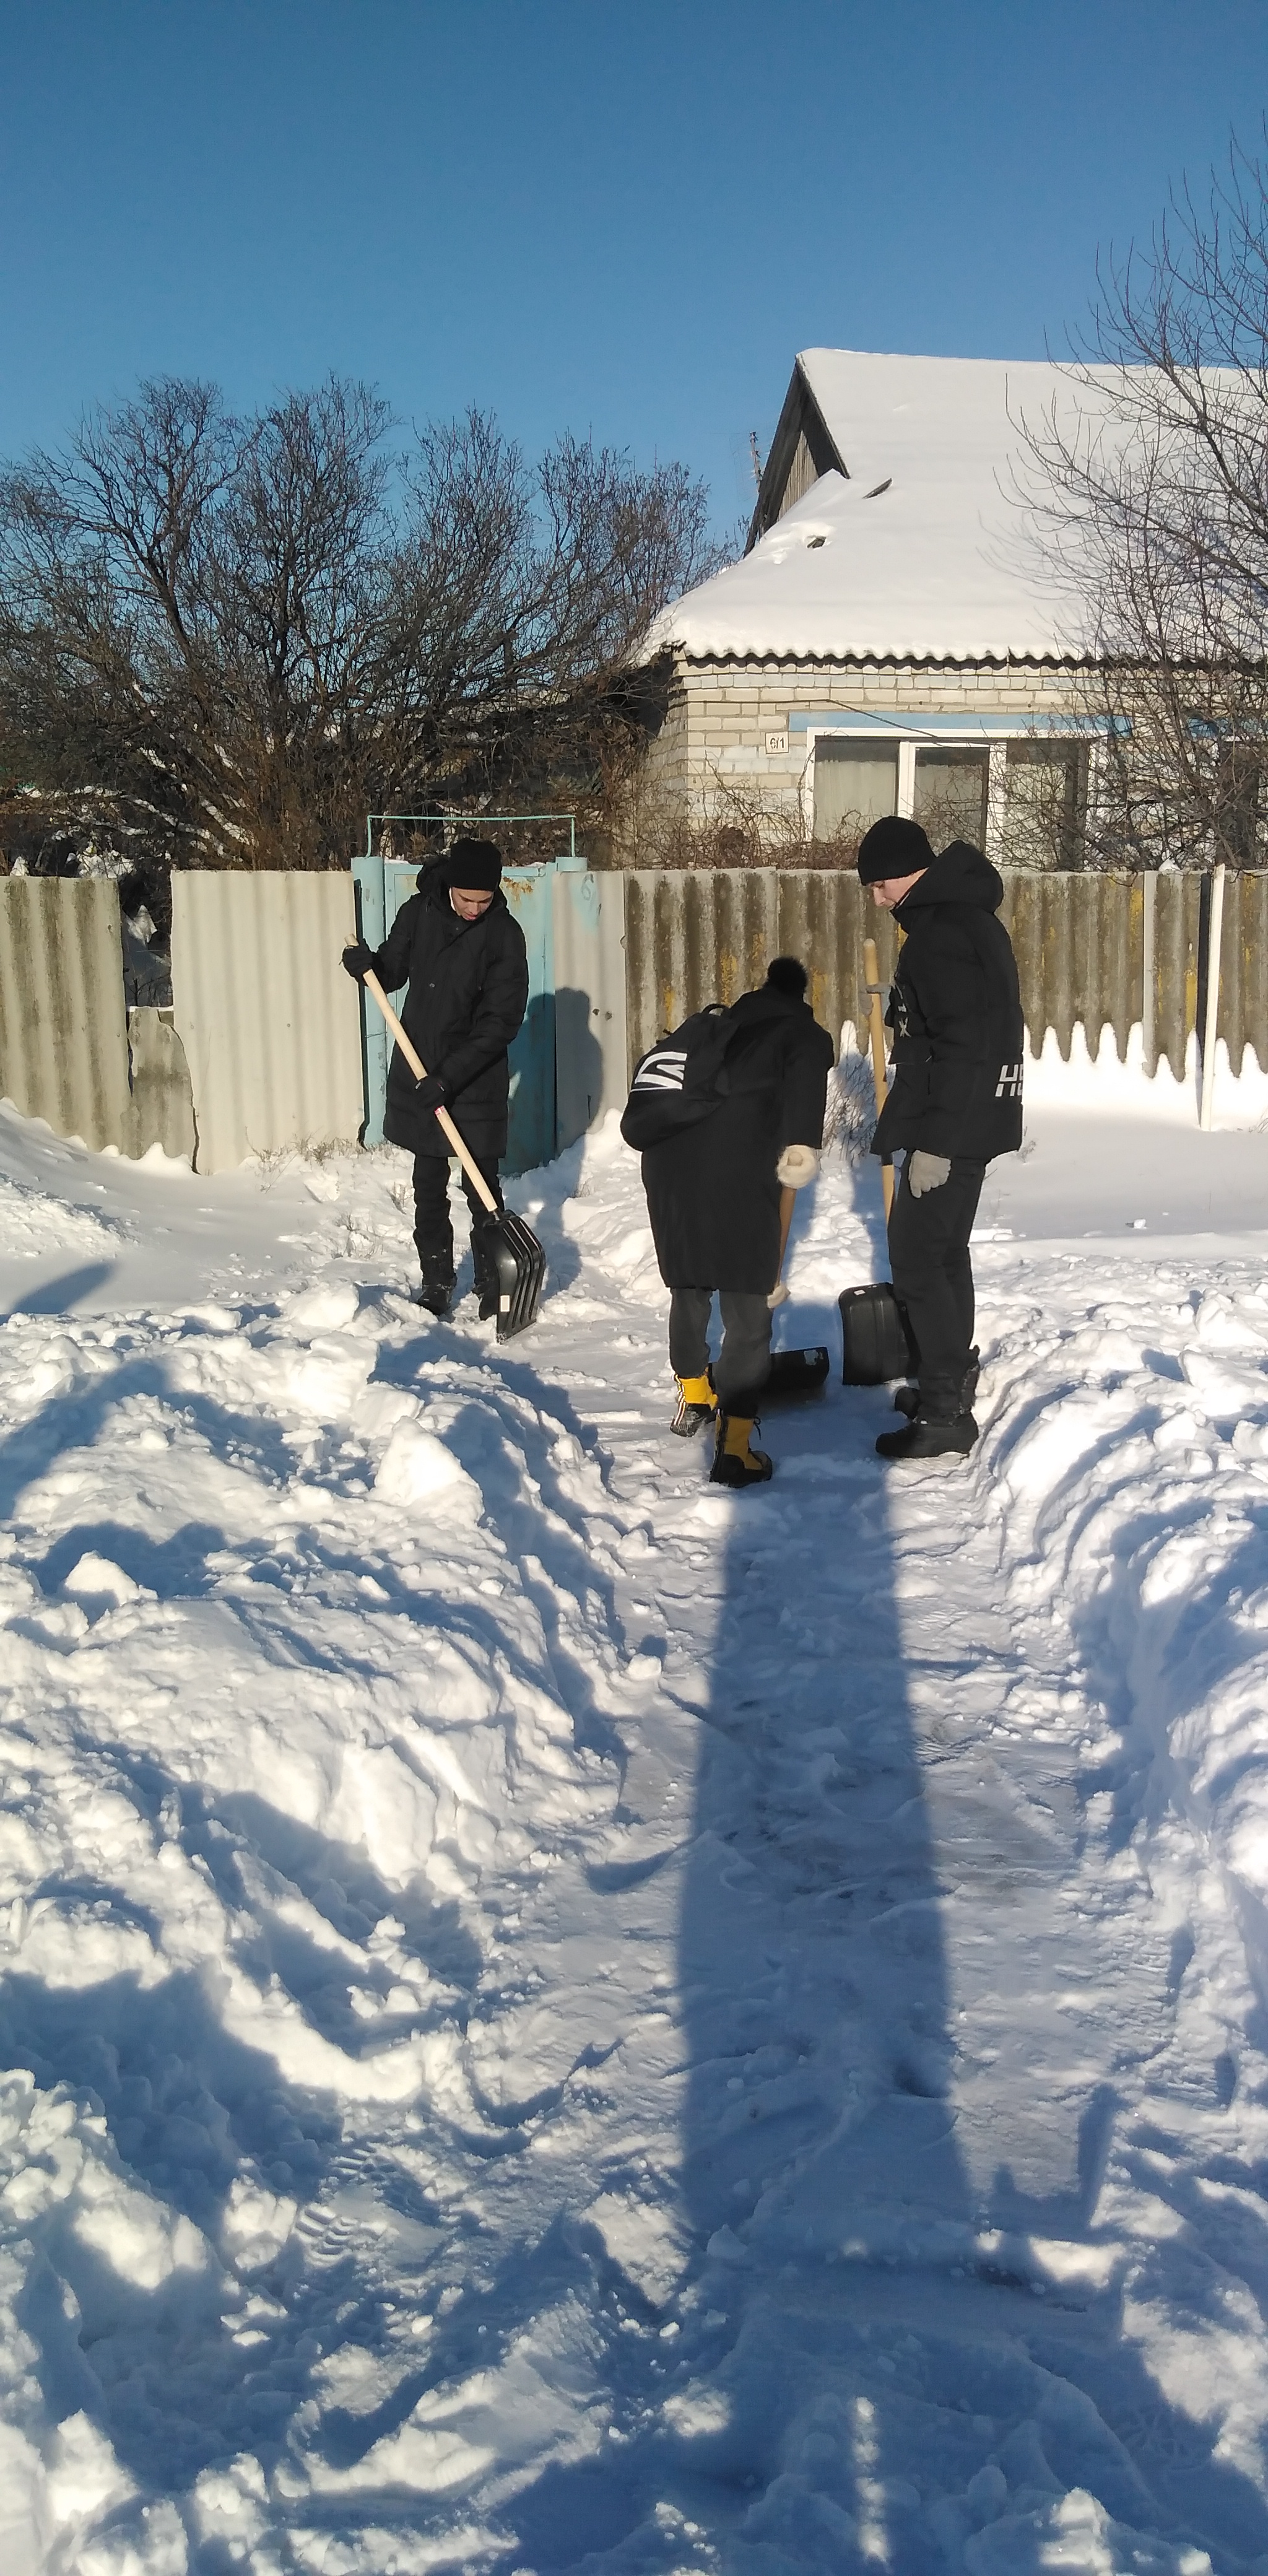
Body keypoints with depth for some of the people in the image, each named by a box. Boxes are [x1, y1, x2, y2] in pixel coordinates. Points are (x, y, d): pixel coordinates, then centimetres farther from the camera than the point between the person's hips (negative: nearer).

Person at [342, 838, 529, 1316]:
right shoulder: (418, 913, -2)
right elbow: (393, 975, 12)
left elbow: (500, 1022, -16)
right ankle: (436, 1283, 21)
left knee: (482, 1191, 0)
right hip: (419, 1075, 4)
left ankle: (493, 1286, 11)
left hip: (476, 1080, -4)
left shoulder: (505, 935, -12)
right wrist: (368, 965, -11)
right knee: (429, 1187, 11)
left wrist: (450, 1076, -22)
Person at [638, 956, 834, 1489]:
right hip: (735, 1170, -6)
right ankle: (733, 1449, -1)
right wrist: (804, 1142, -21)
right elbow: (805, 1080, -9)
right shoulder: (807, 1034, 15)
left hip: (667, 1158, 6)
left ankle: (693, 1399, 47)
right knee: (748, 1317, 4)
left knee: (688, 1289, 27)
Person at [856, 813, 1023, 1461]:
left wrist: (933, 1141, -23)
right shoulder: (962, 912, 14)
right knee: (944, 1251, 19)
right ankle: (950, 1380, 30)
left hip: (954, 1123, -11)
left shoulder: (942, 932, -19)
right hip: (974, 1119, 11)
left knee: (915, 1259, -7)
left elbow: (961, 1044, -25)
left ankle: (945, 1414, -4)